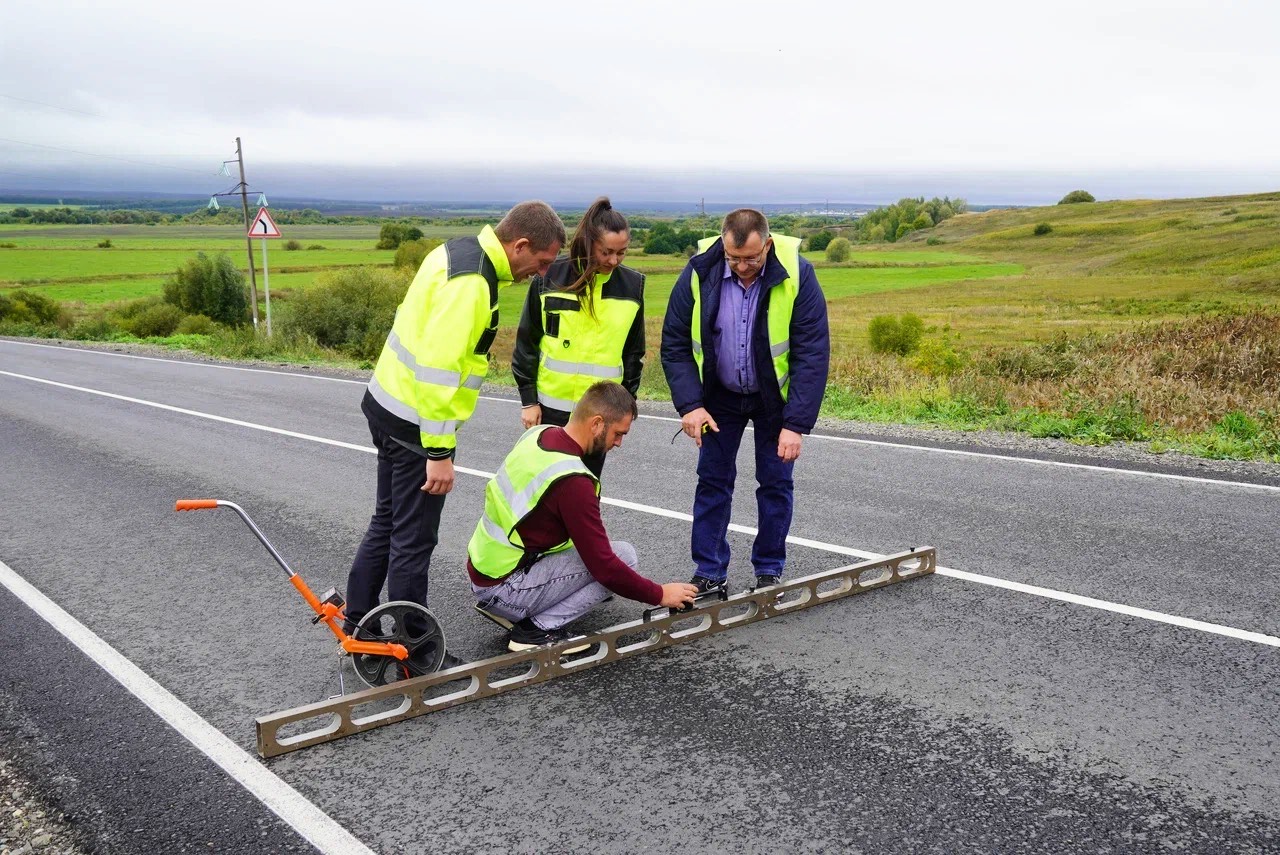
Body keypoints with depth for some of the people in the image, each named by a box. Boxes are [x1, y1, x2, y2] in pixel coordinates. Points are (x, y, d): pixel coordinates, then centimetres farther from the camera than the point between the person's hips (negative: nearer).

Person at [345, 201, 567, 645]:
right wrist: (440, 451, -24)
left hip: (388, 404, 10)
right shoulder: (470, 282, -24)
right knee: (414, 539, 2)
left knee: (388, 521, 21)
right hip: (416, 420, -10)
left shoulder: (459, 251, 7)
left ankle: (357, 624, 34)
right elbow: (438, 369, -29)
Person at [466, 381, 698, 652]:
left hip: (482, 564, 9)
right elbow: (604, 566, -21)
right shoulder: (573, 482, -25)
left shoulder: (538, 433, 0)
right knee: (623, 556, -11)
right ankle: (537, 629, -7)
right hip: (505, 587, -9)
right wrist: (660, 595, -9)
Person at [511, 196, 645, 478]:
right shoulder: (550, 277, -7)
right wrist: (528, 399, -1)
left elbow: (634, 350, 10)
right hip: (552, 405, -2)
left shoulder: (632, 285, 1)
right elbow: (527, 341, 0)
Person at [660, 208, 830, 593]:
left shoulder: (797, 276, -24)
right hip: (719, 395, 2)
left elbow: (812, 354, -22)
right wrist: (690, 405, -20)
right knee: (713, 479, 4)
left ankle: (769, 571, 19)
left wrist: (796, 424, -26)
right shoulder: (699, 273, -19)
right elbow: (675, 344, -10)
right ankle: (709, 572, 16)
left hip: (775, 398, -1)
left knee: (775, 482, 3)